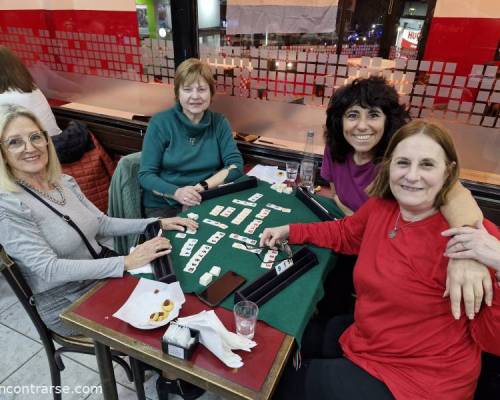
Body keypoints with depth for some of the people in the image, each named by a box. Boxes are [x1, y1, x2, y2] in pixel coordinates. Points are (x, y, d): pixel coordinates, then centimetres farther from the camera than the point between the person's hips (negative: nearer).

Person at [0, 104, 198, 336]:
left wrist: (157, 223, -4)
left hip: (103, 278, 6)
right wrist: (126, 262, -33)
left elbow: (102, 224, 7)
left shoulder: (64, 182, 2)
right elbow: (49, 269, -26)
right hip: (68, 307, -6)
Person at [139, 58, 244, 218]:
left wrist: (203, 186, -18)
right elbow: (145, 175, -7)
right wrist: (176, 192, -26)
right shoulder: (160, 123, -7)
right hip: (164, 205, -2)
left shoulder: (219, 122, 1)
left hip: (207, 202, 3)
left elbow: (235, 165, -4)